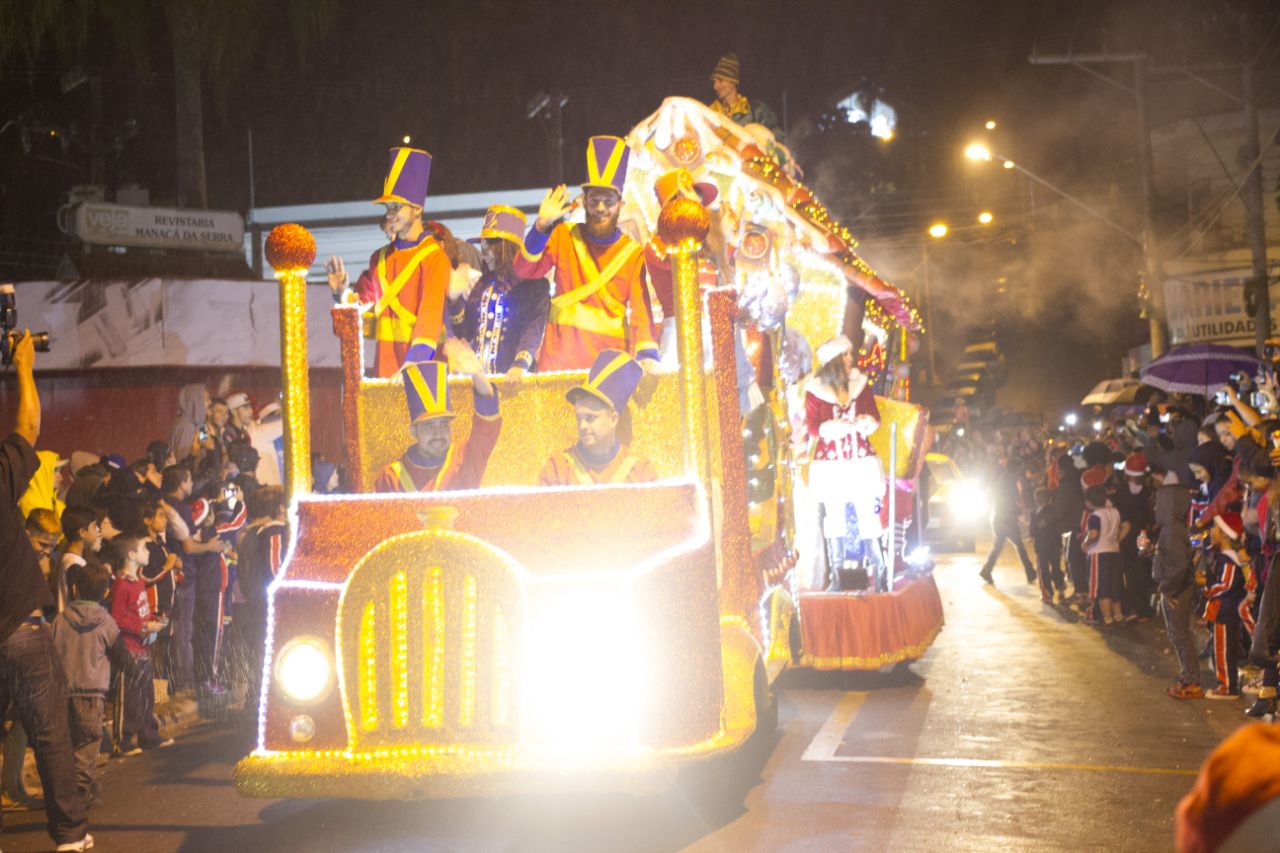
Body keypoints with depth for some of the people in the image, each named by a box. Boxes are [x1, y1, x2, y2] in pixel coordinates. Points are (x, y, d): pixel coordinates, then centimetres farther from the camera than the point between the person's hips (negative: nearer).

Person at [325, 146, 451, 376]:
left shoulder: (434, 256, -8)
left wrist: (413, 366, -28)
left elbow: (431, 314, -18)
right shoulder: (381, 258, 13)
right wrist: (341, 292, -2)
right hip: (386, 365, 5)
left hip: (421, 368, -5)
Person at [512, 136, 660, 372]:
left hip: (611, 355, 0)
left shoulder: (633, 253, 5)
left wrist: (647, 353, -20)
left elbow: (640, 309, -3)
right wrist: (541, 226, -14)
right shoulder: (565, 236, 8)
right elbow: (525, 270, -1)